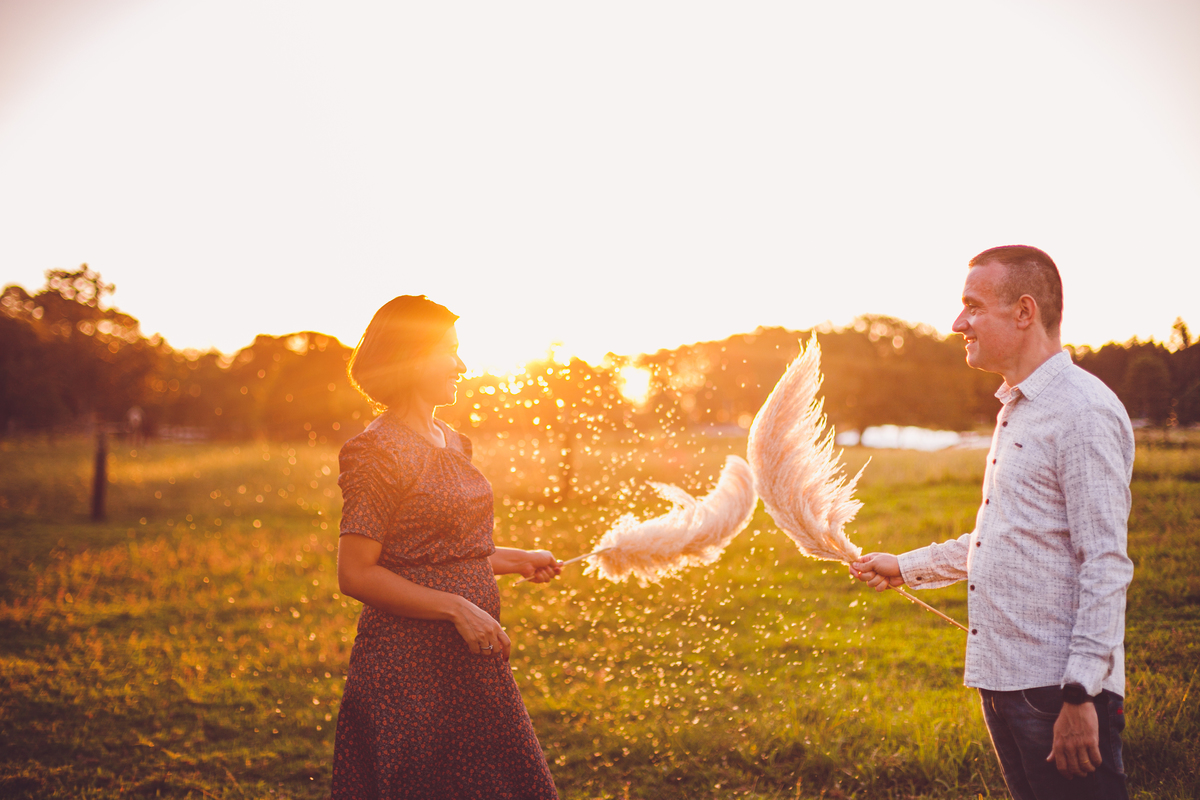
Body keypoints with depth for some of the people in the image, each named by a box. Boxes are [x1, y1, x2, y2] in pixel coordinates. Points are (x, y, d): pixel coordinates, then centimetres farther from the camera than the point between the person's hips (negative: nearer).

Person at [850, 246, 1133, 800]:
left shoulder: (1085, 412, -15)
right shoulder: (1017, 410, 16)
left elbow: (1106, 566, -19)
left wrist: (1080, 695, -22)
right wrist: (906, 567, 31)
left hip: (1059, 691, -9)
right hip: (1004, 682, 9)